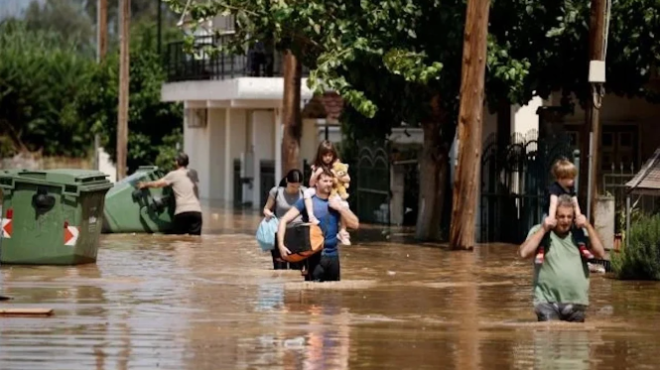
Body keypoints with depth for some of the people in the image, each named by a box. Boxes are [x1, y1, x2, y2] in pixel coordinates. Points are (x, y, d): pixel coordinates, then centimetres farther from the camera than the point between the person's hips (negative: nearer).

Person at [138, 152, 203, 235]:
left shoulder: (174, 175, 5)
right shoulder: (193, 174, 20)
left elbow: (157, 184, 6)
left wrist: (144, 184, 25)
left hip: (182, 211, -3)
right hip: (196, 210, 3)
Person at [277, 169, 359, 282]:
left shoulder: (337, 202, 11)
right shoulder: (307, 201, -4)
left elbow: (355, 224, 6)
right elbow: (284, 220, -8)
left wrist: (340, 208, -7)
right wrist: (281, 244, -21)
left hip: (333, 255, 5)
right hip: (314, 255, -5)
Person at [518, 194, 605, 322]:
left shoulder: (579, 233, 8)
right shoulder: (539, 231, 1)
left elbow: (600, 253, 0)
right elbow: (524, 253, -13)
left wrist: (588, 227, -7)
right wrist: (543, 230, -14)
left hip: (576, 303, 3)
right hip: (548, 302, -3)